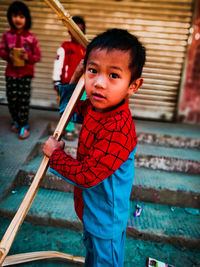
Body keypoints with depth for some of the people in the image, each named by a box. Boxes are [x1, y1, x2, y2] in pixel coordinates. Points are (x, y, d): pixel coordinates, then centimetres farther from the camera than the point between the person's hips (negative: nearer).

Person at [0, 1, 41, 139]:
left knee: (24, 100, -1)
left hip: (26, 73, -2)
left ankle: (24, 125, 12)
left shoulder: (31, 37, -4)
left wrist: (28, 57, -18)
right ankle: (15, 120, 30)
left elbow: (38, 55, 0)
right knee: (12, 98, 6)